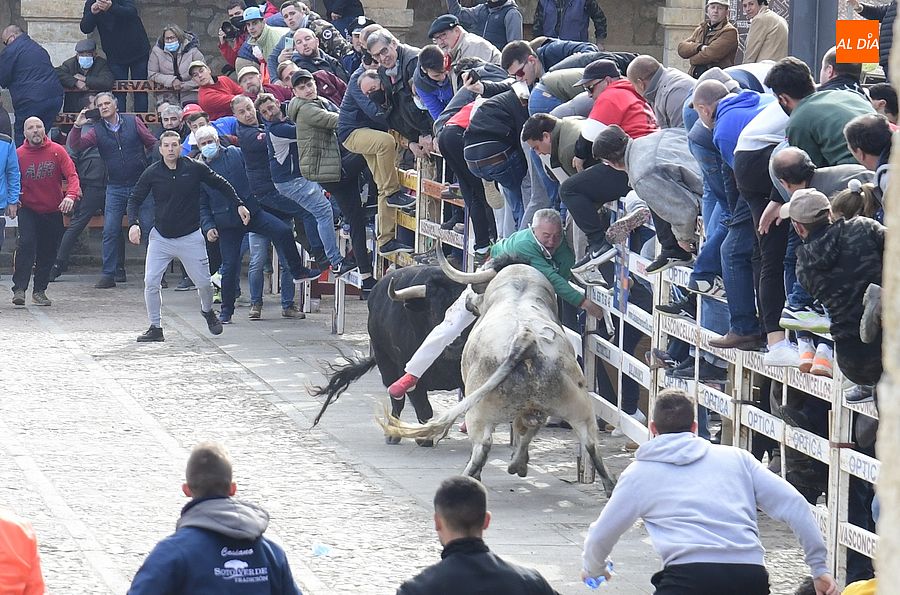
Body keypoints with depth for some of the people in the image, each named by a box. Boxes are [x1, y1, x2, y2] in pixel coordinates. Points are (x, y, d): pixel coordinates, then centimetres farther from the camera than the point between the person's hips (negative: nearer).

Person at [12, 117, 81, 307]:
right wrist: (11, 201, -20)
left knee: (48, 252, 10)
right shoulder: (19, 154, -7)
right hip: (28, 209, -2)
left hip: (53, 211, 2)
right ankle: (19, 289, -20)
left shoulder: (57, 151, -8)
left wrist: (71, 195, -31)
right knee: (26, 244, -21)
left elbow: (72, 175, -13)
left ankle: (40, 291, 24)